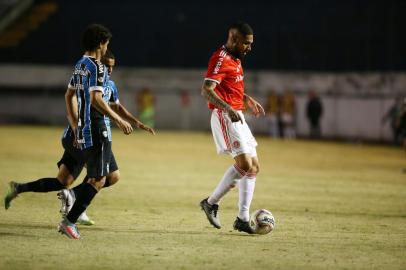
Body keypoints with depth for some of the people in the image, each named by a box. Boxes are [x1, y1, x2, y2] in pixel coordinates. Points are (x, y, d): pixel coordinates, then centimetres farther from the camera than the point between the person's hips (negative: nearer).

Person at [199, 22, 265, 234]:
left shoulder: (235, 59, 18)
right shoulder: (221, 59, -13)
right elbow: (206, 90, -25)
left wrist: (249, 101, 23)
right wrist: (228, 108, -36)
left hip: (237, 117, 10)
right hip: (225, 116, -10)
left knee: (254, 166, 7)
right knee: (244, 164, -18)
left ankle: (243, 219, 8)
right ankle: (212, 203, -5)